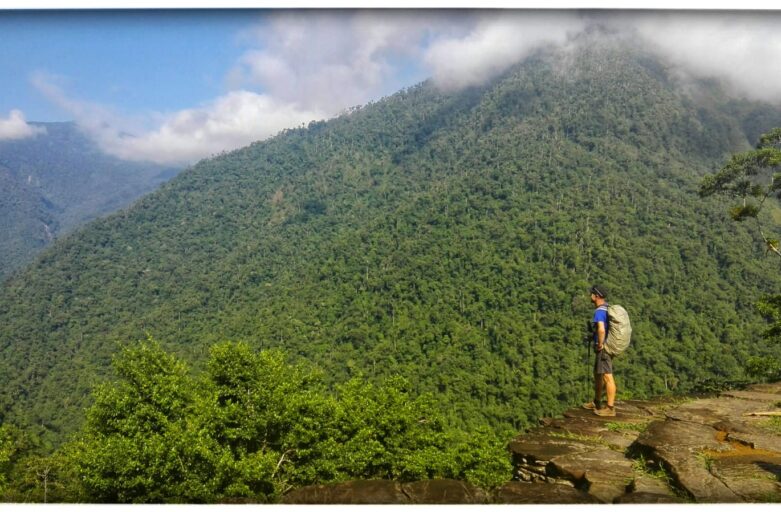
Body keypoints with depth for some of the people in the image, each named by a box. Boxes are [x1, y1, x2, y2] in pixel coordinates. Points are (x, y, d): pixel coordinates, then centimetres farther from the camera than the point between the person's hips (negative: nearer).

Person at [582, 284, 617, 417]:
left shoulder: (599, 311, -20)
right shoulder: (607, 308, 12)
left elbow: (601, 330, -37)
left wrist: (600, 344, -22)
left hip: (604, 348, -10)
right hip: (607, 346, 10)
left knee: (607, 377, -6)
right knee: (598, 374, 20)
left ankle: (610, 408, -1)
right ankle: (597, 403, 31)